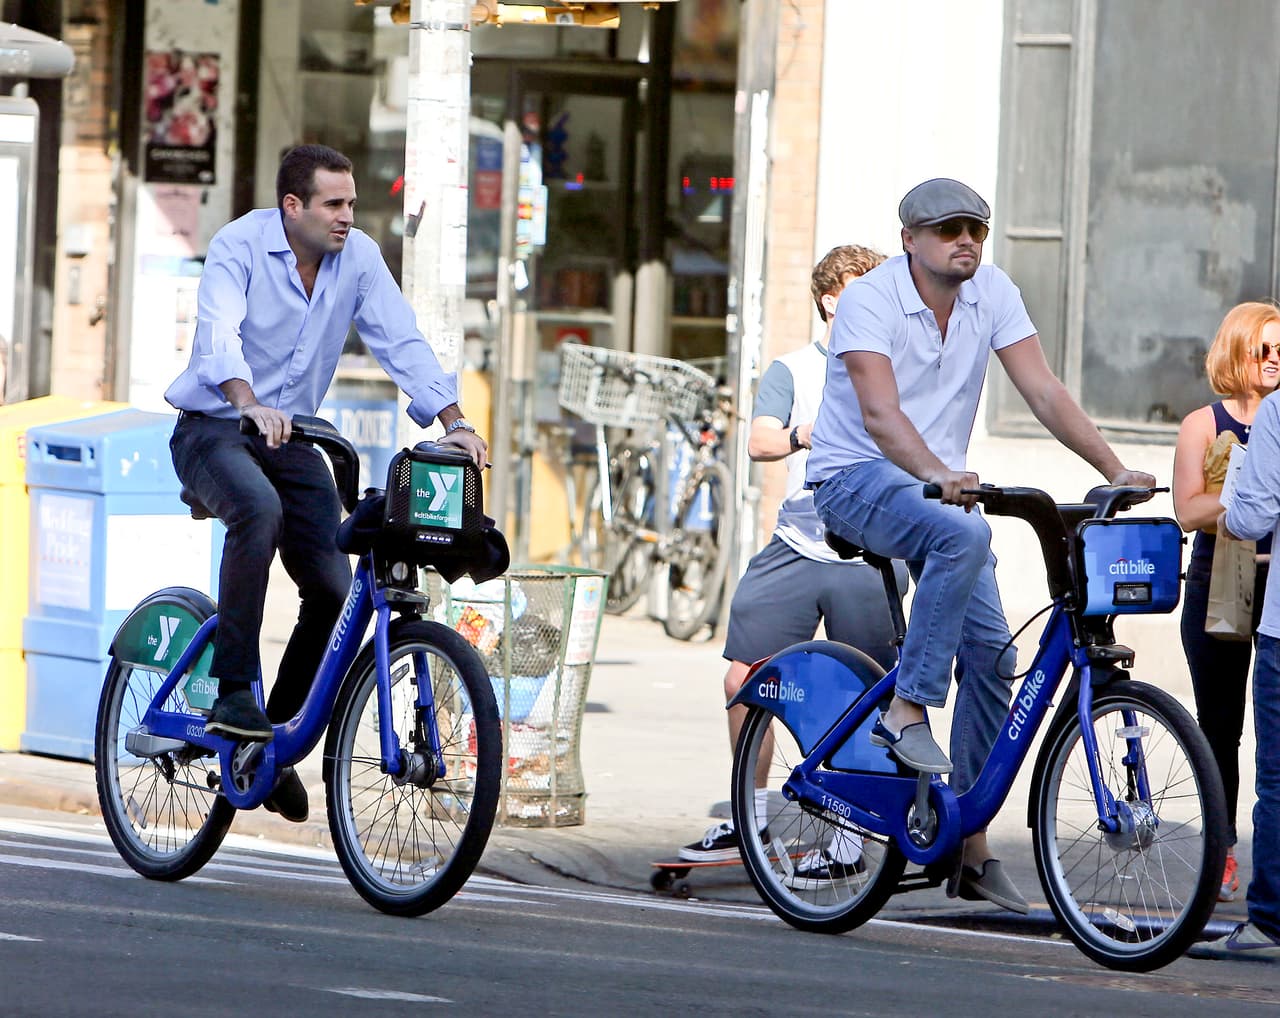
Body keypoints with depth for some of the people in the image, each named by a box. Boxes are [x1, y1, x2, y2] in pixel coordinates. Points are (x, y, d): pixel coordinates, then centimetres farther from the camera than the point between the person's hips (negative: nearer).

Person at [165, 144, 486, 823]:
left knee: (335, 592, -8)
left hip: (292, 438, 5)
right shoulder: (239, 246, -16)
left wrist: (452, 421, -22)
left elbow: (400, 340, -7)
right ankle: (233, 692, -32)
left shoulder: (359, 257, -2)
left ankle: (280, 738, 10)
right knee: (259, 509, -37)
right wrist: (251, 405, -51)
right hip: (213, 429, -5)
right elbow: (219, 333, -32)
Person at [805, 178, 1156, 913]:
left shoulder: (994, 294, -2)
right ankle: (908, 710, -28)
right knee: (964, 535, -36)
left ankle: (972, 845, 2)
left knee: (991, 652, -6)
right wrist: (938, 474, -47)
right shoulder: (869, 301, -17)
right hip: (855, 478, -6)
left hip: (939, 484, 6)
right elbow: (880, 413, -30)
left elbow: (1045, 392, -7)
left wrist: (1117, 471, -18)